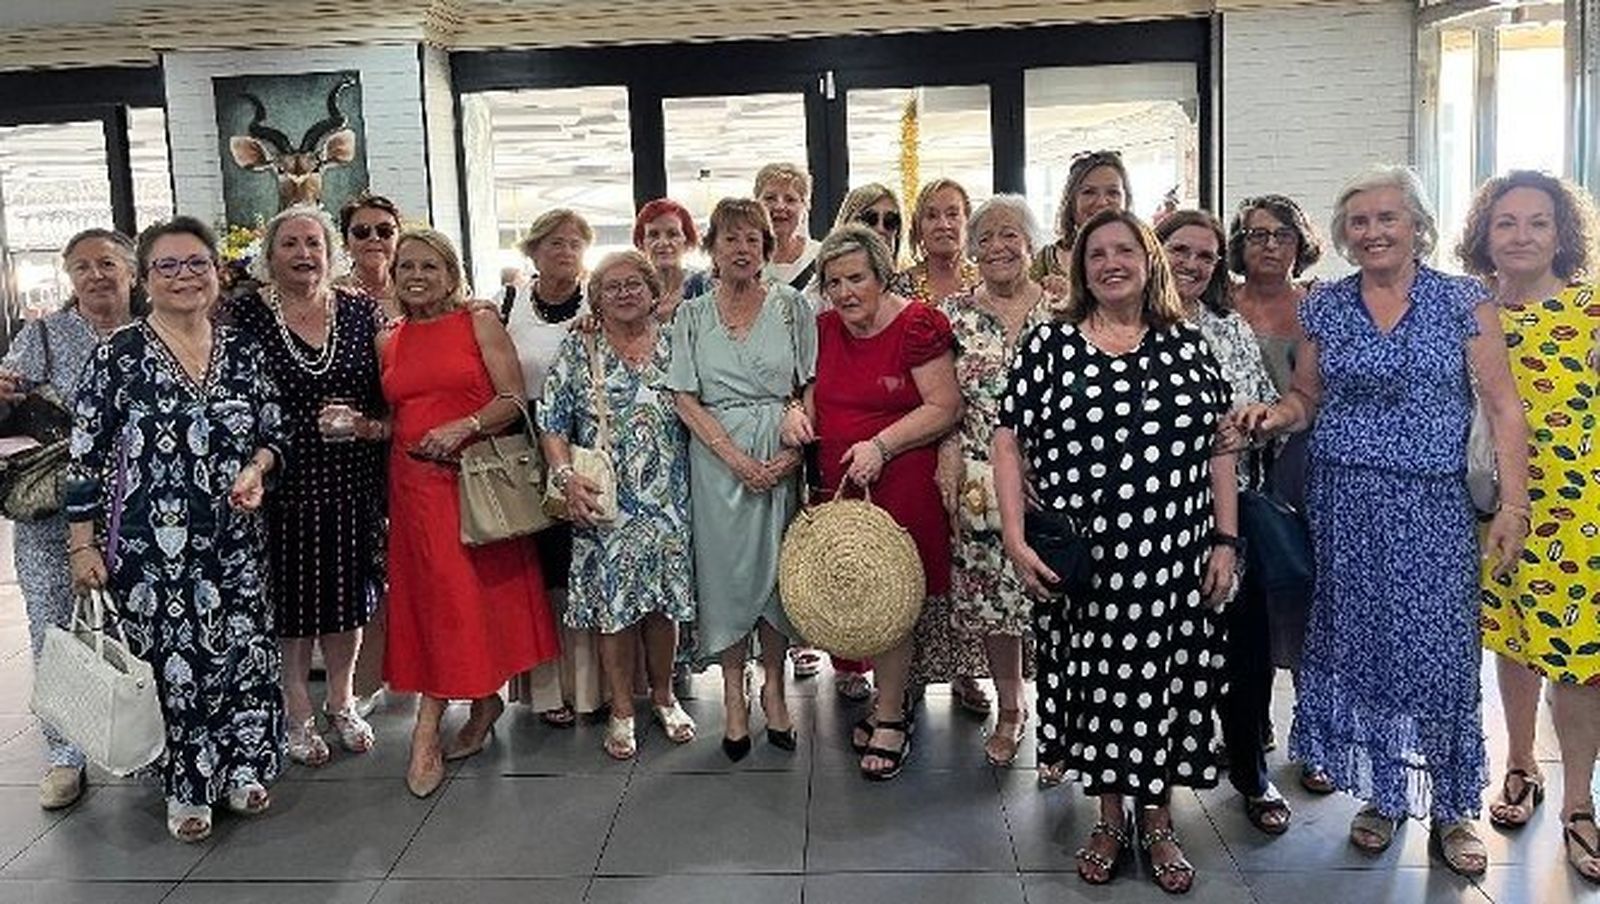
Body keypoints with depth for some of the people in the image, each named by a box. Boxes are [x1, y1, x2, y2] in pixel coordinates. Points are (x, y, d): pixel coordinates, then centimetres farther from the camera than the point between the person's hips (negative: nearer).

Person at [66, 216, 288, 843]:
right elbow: (85, 458, -2)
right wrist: (82, 544, -4)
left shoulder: (243, 352, 5)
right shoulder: (117, 355, -4)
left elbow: (275, 434, 12)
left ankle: (243, 769, 28)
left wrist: (255, 467, -10)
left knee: (247, 655, 6)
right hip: (149, 545, -3)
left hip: (235, 538, 3)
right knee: (172, 663, 5)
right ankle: (187, 788, 24)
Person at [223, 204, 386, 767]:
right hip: (282, 483, -2)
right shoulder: (243, 314, -2)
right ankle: (298, 714, 23)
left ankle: (342, 702, 31)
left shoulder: (361, 311, 6)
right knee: (291, 597, 6)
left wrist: (371, 425, -10)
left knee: (348, 593, 11)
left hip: (352, 483, 3)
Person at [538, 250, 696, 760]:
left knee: (664, 601, 9)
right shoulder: (577, 351, 3)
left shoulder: (675, 348, 7)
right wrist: (566, 477, -14)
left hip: (668, 502, 2)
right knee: (612, 603, 3)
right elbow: (551, 424, 0)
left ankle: (663, 696, 28)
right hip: (604, 504, -1)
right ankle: (621, 710, 17)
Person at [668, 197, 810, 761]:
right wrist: (737, 459, -12)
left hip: (782, 458, 0)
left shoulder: (791, 307, 5)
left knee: (776, 567, 4)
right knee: (726, 569, 4)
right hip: (717, 458, 0)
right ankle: (733, 694, 17)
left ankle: (773, 688, 20)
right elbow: (684, 399, -1)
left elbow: (812, 388, 2)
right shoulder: (692, 317, 4)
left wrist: (793, 451, -12)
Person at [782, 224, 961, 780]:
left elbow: (945, 407, -12)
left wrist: (881, 446, -20)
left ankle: (890, 720, 13)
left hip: (899, 485, -6)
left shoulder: (917, 326, -9)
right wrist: (799, 411, 1)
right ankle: (884, 701, 25)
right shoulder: (826, 329, 11)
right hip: (838, 484, 6)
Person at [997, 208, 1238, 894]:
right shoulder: (1050, 344, 0)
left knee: (1168, 685, 9)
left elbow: (1219, 446, 8)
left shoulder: (1187, 344, 6)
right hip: (1082, 559, -1)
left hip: (1178, 557, 1)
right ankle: (1109, 821, 30)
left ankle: (1159, 825, 29)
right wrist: (1015, 536, -10)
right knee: (1095, 684, 9)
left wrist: (1225, 540, 2)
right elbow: (1009, 440, -2)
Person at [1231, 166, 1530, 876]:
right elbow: (1305, 400, 13)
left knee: (1439, 649, -1)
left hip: (1433, 506, -2)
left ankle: (1453, 809, 17)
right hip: (1345, 505, 2)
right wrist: (1272, 416, -10)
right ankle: (1380, 793, 25)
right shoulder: (1324, 307, 6)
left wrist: (1513, 505, -7)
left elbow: (1503, 409, -1)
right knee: (1358, 645, 8)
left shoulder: (1463, 301, 0)